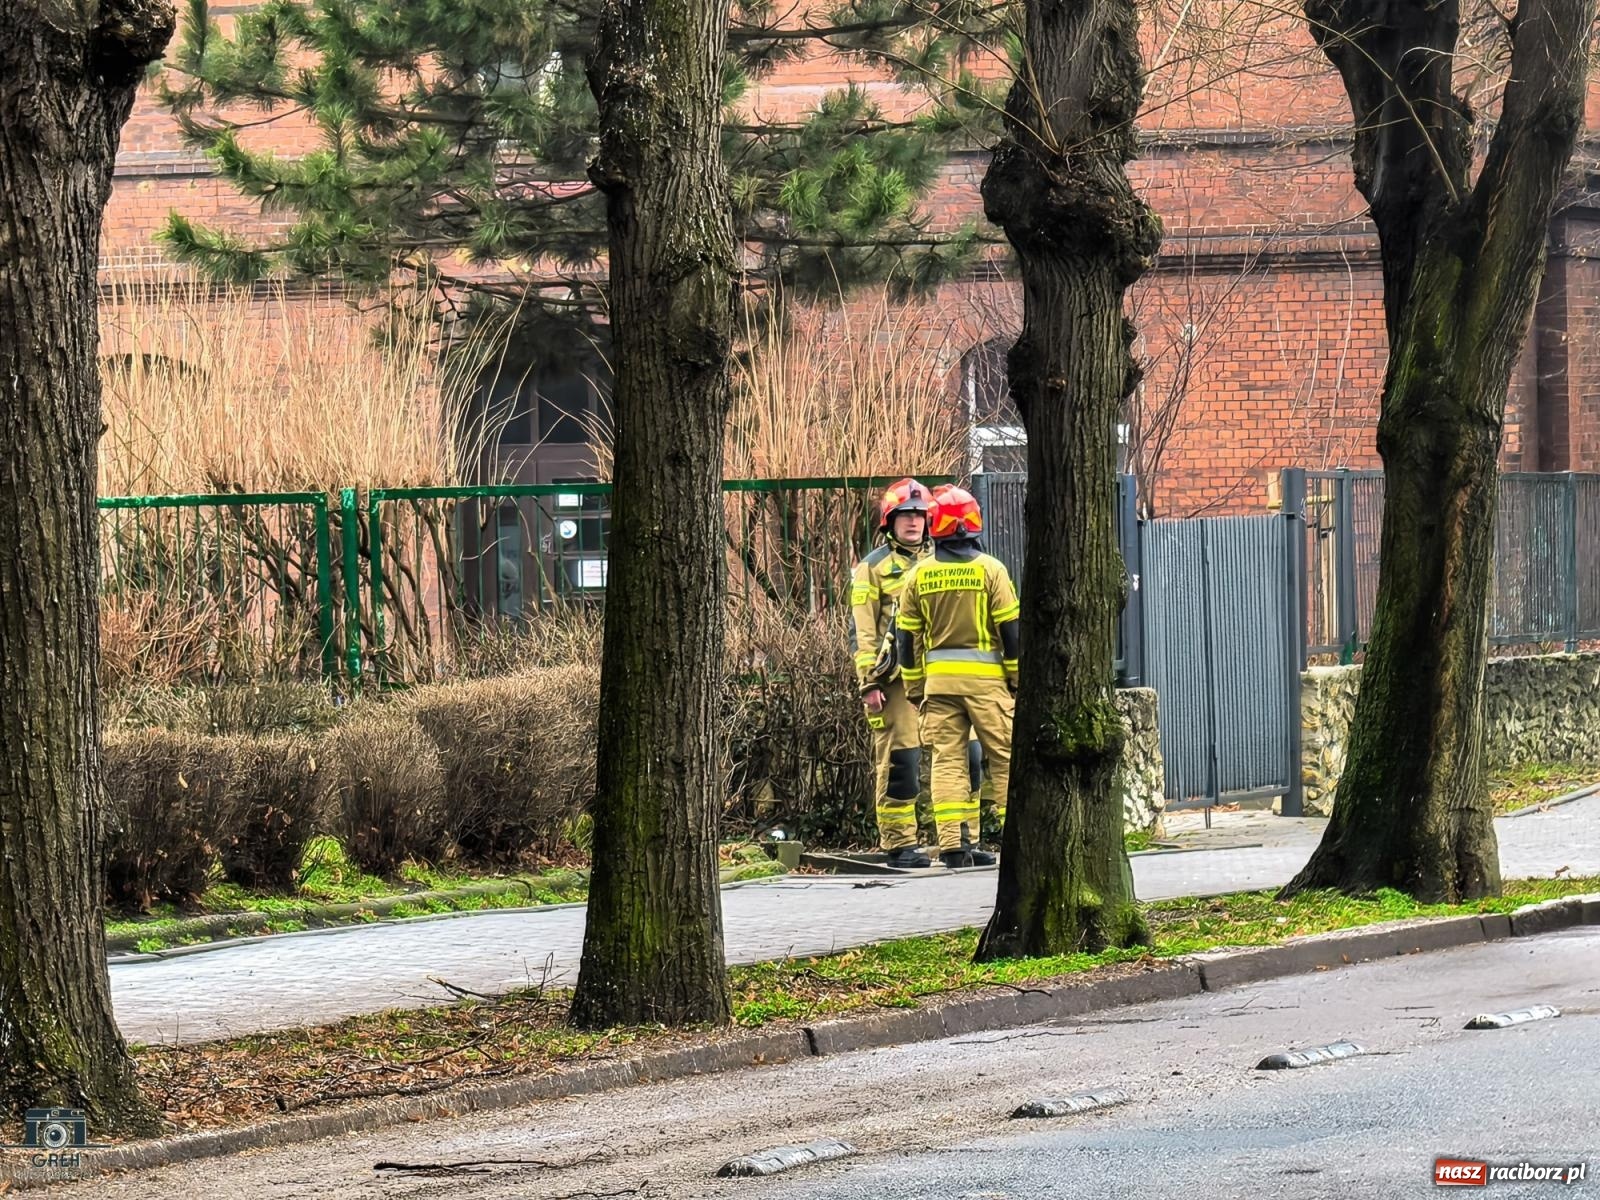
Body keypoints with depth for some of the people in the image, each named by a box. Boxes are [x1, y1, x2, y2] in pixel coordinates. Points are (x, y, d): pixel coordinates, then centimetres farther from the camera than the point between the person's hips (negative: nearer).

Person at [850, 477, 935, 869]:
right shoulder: (873, 569, 4)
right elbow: (864, 632, -1)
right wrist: (869, 684, -9)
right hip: (895, 679, -5)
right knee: (899, 761, -7)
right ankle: (899, 843, -2)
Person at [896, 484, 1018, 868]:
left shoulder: (919, 575, 4)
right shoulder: (990, 569, -5)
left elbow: (907, 637, 8)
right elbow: (1010, 629, -5)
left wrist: (915, 688, 16)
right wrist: (1018, 677, 4)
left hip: (938, 678, 3)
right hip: (985, 678, -3)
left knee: (947, 760, 3)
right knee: (1005, 757, 4)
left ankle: (953, 843, -2)